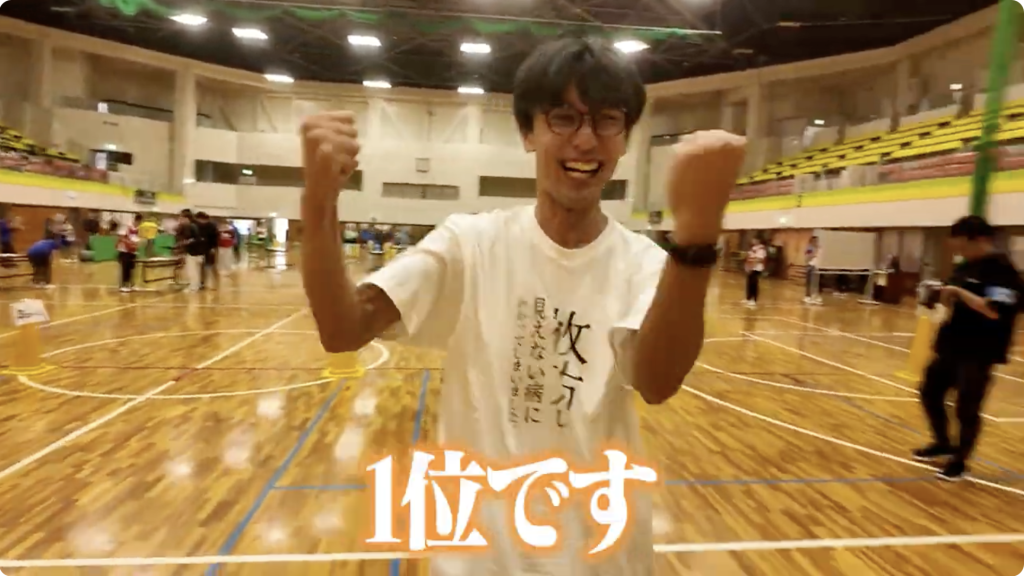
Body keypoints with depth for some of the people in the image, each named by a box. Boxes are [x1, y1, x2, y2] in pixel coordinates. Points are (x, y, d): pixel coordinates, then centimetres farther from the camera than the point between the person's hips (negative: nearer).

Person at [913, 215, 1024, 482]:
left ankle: (959, 461, 17)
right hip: (951, 346, 9)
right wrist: (944, 296, -1)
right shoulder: (966, 267, 9)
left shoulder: (1002, 270, -16)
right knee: (930, 392, 16)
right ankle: (943, 444, 36)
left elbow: (994, 311, -27)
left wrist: (960, 292, -26)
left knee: (966, 407, -1)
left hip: (978, 353, -9)